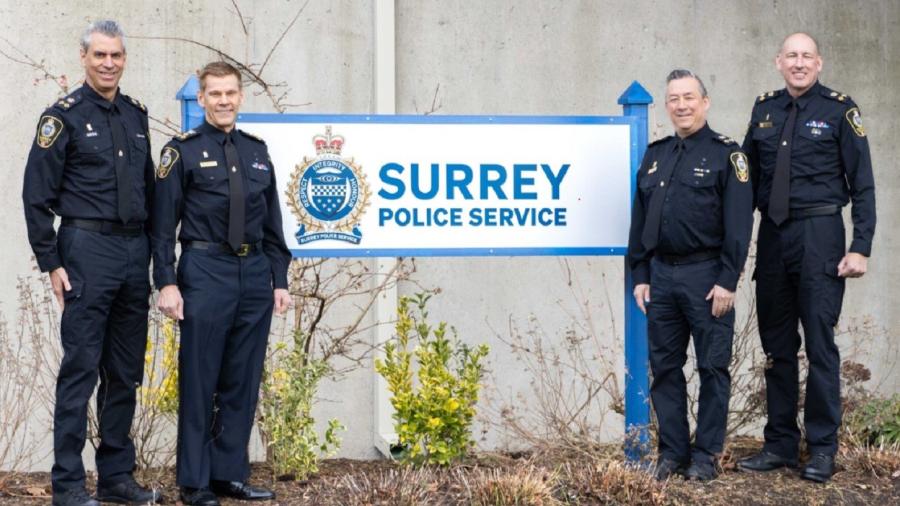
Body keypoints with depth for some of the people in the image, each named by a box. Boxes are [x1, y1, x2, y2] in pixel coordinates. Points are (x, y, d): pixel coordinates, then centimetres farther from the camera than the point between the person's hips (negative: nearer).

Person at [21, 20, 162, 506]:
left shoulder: (136, 115, 12)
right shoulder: (64, 116, -5)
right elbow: (36, 196, -6)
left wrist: (150, 250, 13)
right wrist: (51, 262, -10)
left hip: (135, 251, 6)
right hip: (88, 248, -6)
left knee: (126, 373, 10)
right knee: (80, 369, -4)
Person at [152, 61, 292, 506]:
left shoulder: (257, 152, 14)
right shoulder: (183, 151, 0)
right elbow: (163, 224, -3)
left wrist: (279, 279, 11)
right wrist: (166, 283, -11)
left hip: (255, 274, 5)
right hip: (206, 273, -5)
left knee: (243, 381, 9)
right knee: (199, 382, 0)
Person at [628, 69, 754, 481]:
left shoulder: (726, 154, -3)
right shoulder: (655, 155, 14)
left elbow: (739, 223, -9)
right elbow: (639, 220, 15)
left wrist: (727, 280, -14)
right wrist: (640, 276, 9)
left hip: (706, 276, -5)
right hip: (661, 276, 5)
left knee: (712, 367, 1)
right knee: (665, 367, 8)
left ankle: (705, 455, 10)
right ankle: (673, 451, 17)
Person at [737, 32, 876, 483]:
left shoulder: (839, 110, -2)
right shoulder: (764, 109, 10)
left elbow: (862, 184, -3)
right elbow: (748, 178, 13)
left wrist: (860, 247, -11)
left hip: (818, 234, -4)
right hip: (772, 236, 5)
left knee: (820, 343, -2)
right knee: (776, 345, 9)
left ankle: (822, 449, 7)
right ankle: (780, 445, 18)